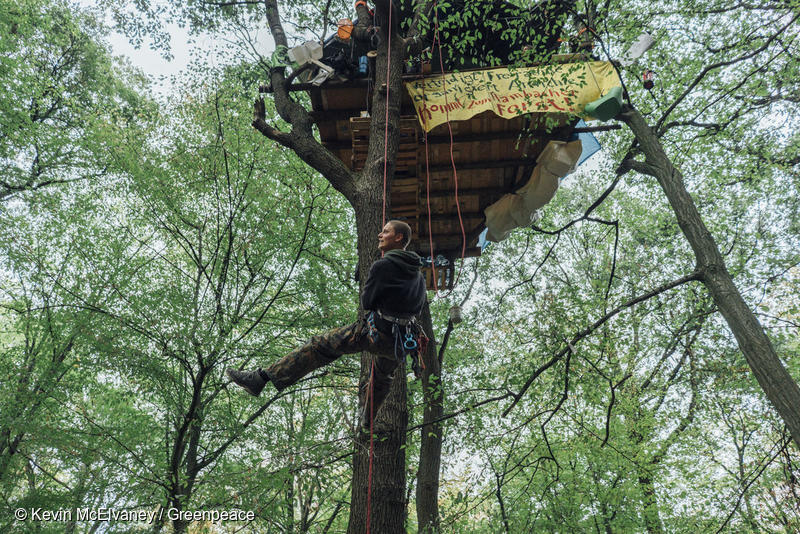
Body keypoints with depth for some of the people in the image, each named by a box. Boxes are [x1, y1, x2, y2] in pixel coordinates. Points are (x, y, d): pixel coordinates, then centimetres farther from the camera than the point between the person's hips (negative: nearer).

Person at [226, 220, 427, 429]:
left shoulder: (383, 266, -12)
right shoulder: (417, 272, 13)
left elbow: (366, 301, -7)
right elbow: (418, 305, 24)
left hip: (376, 331, -7)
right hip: (401, 340, 8)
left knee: (319, 346, -7)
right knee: (383, 376, 31)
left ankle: (262, 378, -9)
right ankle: (367, 419, 54)